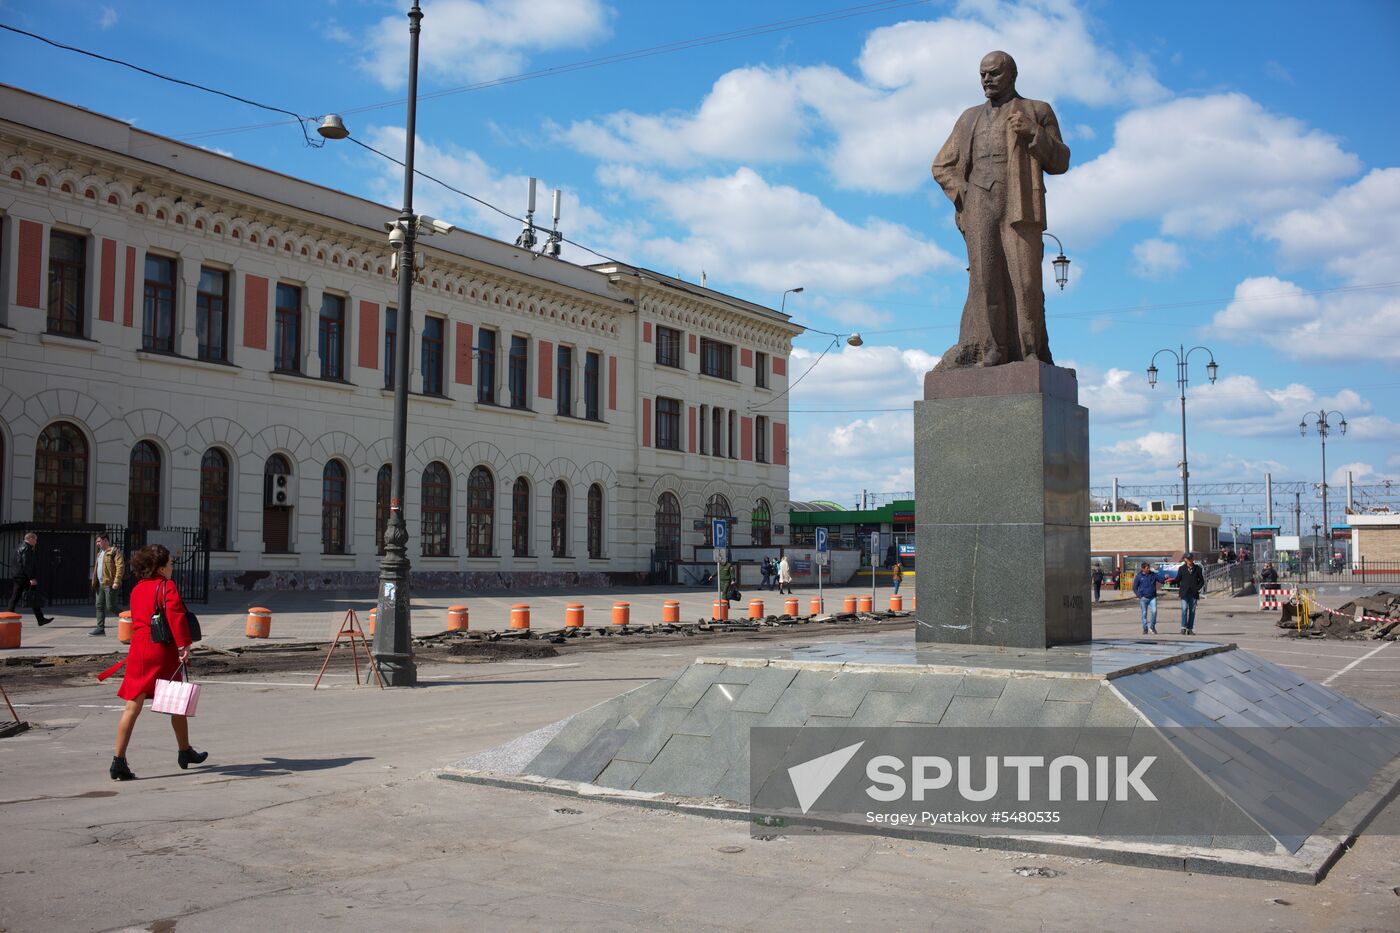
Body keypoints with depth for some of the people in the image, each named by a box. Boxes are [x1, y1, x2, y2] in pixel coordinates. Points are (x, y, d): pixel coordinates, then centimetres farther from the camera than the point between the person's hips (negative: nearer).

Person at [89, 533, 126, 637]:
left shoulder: (115, 551, -8)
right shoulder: (100, 553, 21)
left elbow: (120, 567, -17)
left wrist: (117, 581, -23)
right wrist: (94, 582, 18)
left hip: (110, 585, -9)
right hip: (100, 585, 9)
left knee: (111, 607, -10)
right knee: (99, 606, 7)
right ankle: (100, 628, 9)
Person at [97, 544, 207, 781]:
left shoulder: (137, 590, 13)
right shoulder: (167, 586, -8)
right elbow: (175, 614, -22)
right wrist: (184, 645, -23)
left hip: (138, 651, 5)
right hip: (163, 653, -5)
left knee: (132, 706, 1)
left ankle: (118, 761, -6)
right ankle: (185, 752, 27)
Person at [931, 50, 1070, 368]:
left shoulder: (1037, 111, 16)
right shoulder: (970, 118, 24)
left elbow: (1060, 162, 9)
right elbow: (942, 165, 23)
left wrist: (1033, 133, -7)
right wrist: (963, 196, 5)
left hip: (1020, 207, -2)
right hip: (979, 209, 2)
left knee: (1025, 277, -11)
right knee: (985, 278, -9)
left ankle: (1031, 351, -9)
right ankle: (989, 351, -12)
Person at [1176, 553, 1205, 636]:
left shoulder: (1197, 568, 7)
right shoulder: (1181, 569, 6)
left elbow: (1201, 580, 12)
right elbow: (1177, 580, 12)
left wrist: (1198, 588, -1)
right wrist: (1179, 589, 0)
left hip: (1194, 593, 2)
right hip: (1184, 593, -2)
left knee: (1192, 611, 3)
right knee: (1184, 609, -15)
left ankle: (1190, 629, 8)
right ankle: (1183, 627, -12)